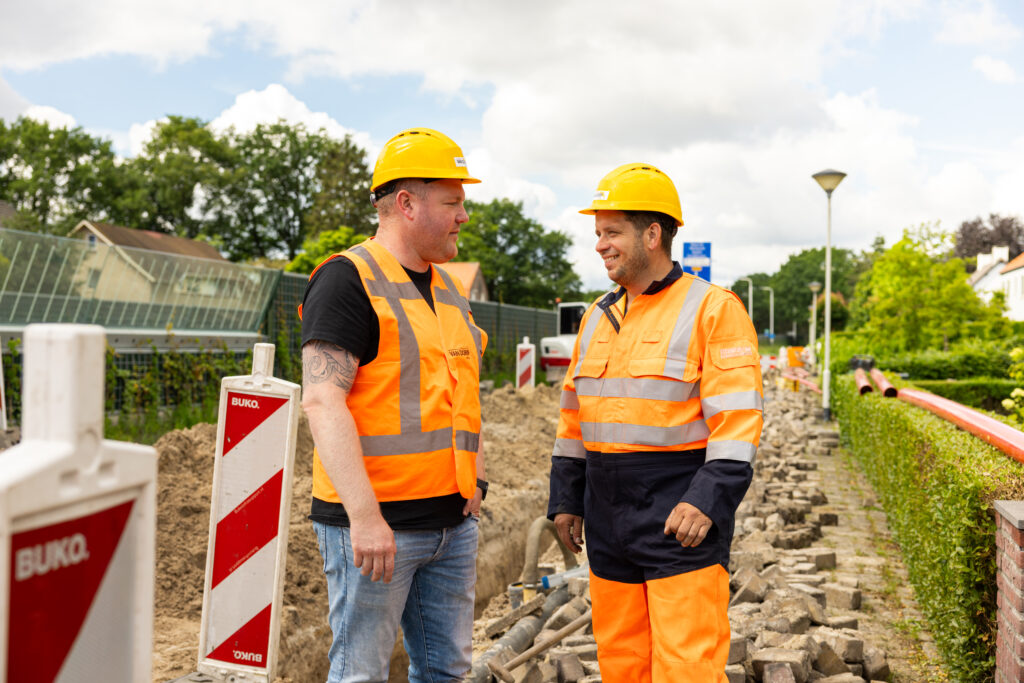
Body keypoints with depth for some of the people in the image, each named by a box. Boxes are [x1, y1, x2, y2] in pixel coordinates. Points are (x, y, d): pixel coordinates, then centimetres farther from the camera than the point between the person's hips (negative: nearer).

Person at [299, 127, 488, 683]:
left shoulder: (448, 290, 17)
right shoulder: (348, 279, -10)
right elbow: (322, 400, -19)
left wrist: (474, 481, 16)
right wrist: (364, 514, -24)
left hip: (452, 519, 8)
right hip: (374, 520, -8)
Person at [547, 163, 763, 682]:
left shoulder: (713, 309, -6)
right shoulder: (598, 316, 14)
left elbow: (737, 417, -12)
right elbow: (575, 415, 18)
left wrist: (708, 500, -21)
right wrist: (565, 499, 14)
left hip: (681, 519, -6)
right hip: (609, 523, 6)